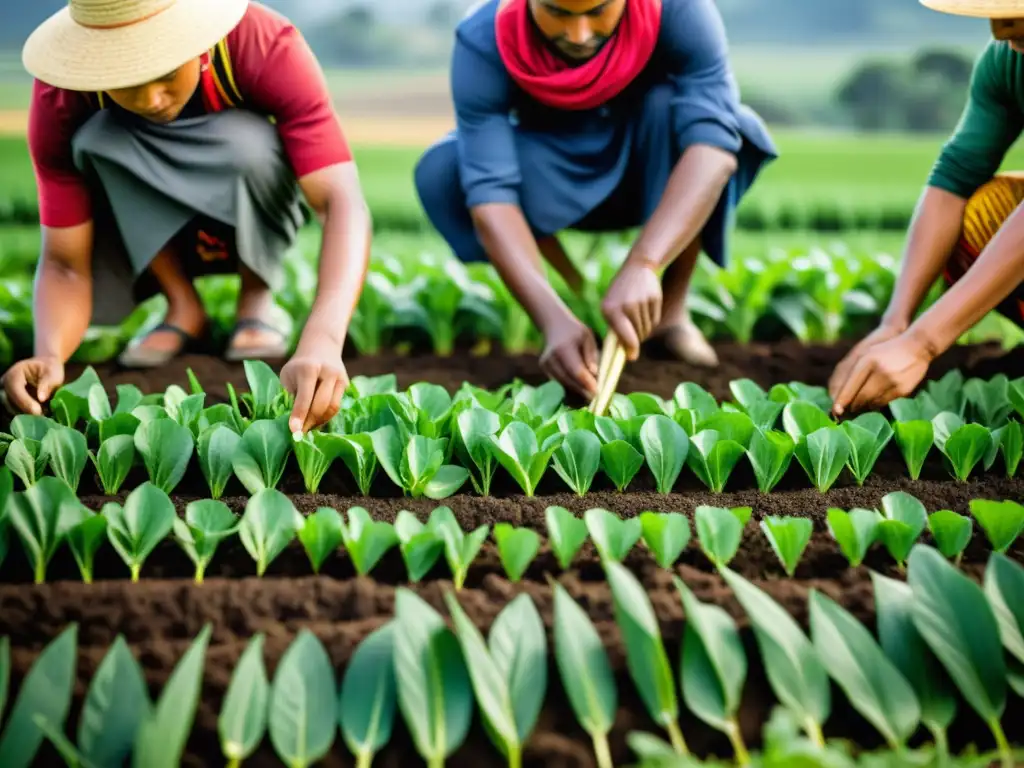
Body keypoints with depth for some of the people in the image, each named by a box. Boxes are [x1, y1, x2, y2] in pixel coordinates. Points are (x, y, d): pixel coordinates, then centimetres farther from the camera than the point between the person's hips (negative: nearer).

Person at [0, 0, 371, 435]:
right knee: (96, 142, -33)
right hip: (143, 229, 1)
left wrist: (322, 343, -59)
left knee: (246, 143, -36)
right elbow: (65, 264, -27)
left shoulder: (267, 46, -33)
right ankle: (182, 306, -7)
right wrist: (49, 355, -50)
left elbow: (342, 203, -43)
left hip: (256, 228, -1)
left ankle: (257, 300, -8)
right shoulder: (59, 102, -29)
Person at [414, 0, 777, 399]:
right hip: (558, 184, 1)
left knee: (673, 108, -33)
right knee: (441, 176, -28)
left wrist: (641, 265, -55)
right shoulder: (483, 42, -30)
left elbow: (714, 139, -41)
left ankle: (673, 308, -14)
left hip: (656, 176, -1)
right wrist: (554, 319, -50)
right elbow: (489, 190, -36)